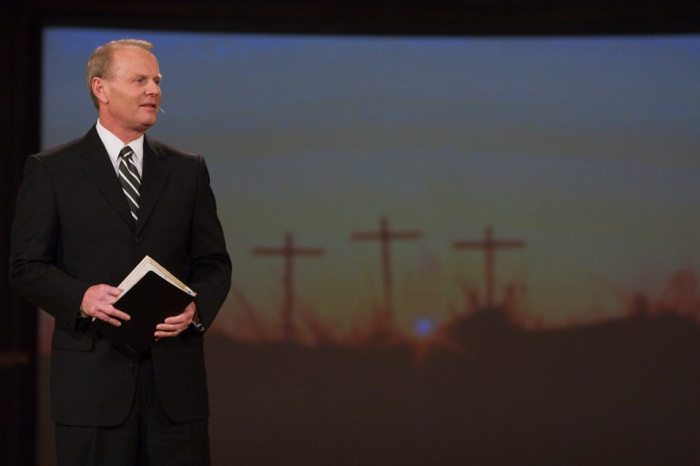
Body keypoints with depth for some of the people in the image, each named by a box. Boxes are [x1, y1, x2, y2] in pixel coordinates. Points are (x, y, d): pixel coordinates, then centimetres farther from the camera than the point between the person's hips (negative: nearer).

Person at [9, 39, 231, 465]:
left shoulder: (188, 170, 13)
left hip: (175, 381, 3)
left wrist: (197, 309, -9)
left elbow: (214, 262, 13)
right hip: (93, 378, -3)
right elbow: (26, 267, 1)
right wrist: (82, 297, -18)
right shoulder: (51, 170, 3)